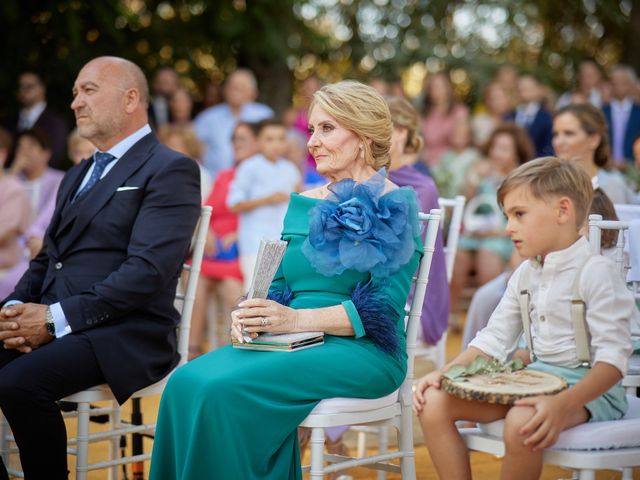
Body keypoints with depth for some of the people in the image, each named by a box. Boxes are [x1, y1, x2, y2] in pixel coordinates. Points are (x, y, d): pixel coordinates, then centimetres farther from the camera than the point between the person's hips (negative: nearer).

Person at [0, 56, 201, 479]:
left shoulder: (170, 170, -4)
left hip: (125, 335, -7)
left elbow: (149, 270, -16)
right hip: (50, 323, 8)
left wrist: (56, 318, -18)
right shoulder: (78, 175, 24)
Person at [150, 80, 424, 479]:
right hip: (290, 343, 6)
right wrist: (251, 315, -6)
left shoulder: (394, 206, -2)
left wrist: (298, 319, -21)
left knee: (223, 387, -29)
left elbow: (382, 308, -11)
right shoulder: (303, 203, 18)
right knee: (187, 381, -23)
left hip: (363, 352, -6)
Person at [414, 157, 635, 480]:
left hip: (587, 386, -7)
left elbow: (612, 359, -21)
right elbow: (493, 340, 15)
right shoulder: (525, 274, 11)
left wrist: (562, 405, -36)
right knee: (434, 401, -9)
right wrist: (444, 373, -2)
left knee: (522, 421, -38)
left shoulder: (596, 272, -14)